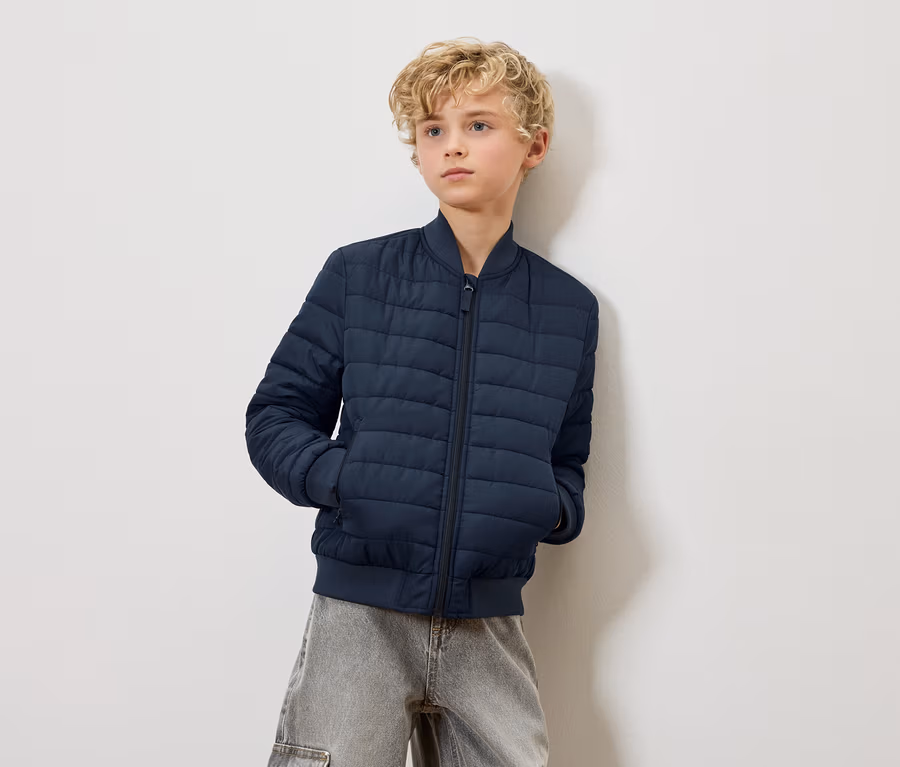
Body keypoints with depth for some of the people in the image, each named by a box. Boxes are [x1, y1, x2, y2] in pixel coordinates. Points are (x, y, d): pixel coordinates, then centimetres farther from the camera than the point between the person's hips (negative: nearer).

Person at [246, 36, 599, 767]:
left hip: (489, 626, 3)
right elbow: (276, 416, 3)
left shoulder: (568, 307, 7)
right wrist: (340, 479, -15)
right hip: (360, 612, -2)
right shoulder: (357, 275, 0)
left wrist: (554, 507, -6)